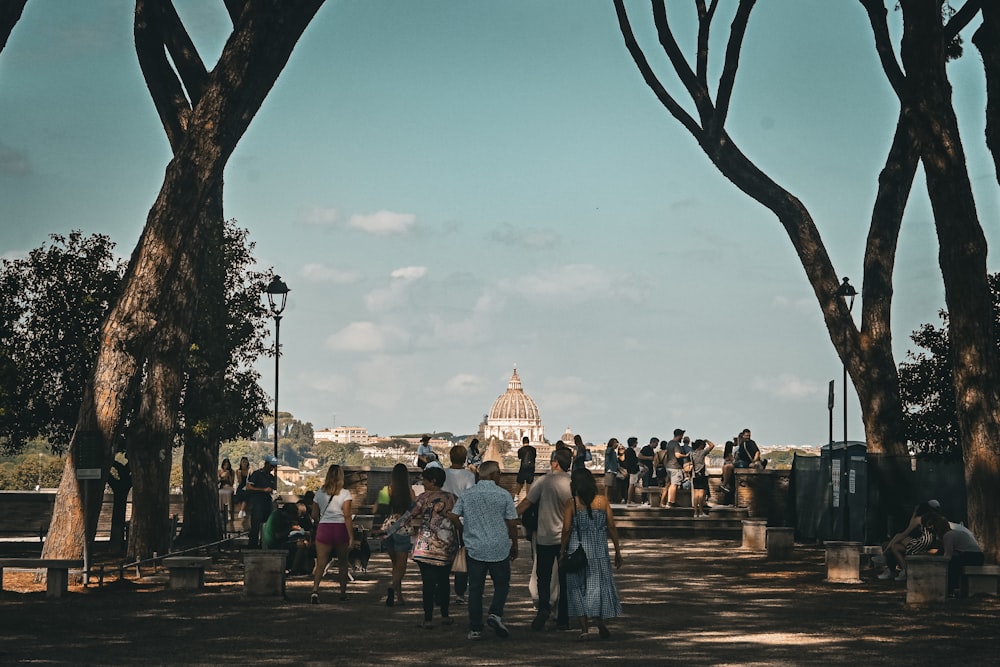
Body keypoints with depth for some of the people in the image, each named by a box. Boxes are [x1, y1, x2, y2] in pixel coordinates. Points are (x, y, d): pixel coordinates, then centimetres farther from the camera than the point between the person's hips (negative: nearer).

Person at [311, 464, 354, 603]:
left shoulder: (320, 492, 6)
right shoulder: (345, 493, -5)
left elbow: (314, 515, 9)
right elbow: (347, 516, -11)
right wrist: (351, 537, -10)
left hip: (323, 528, 2)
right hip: (340, 528, -1)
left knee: (321, 563, -3)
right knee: (342, 563, 15)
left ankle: (315, 589, -25)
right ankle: (343, 593, 23)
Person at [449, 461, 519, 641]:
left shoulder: (466, 495, 2)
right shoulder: (503, 495, -5)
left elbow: (454, 517, 0)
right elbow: (512, 523, -4)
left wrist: (464, 533, 17)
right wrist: (515, 545, 9)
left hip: (474, 549, 2)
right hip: (500, 549, -2)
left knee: (475, 589, 7)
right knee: (502, 585, 14)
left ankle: (475, 629, 6)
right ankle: (495, 613, -9)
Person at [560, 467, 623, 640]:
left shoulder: (571, 504, -7)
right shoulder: (602, 501, 0)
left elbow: (566, 530, -8)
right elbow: (612, 527, 1)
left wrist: (562, 553, 2)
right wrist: (617, 551, 9)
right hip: (599, 551, 2)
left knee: (579, 588, 6)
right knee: (600, 585, 14)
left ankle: (584, 628, 2)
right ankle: (600, 620, 3)